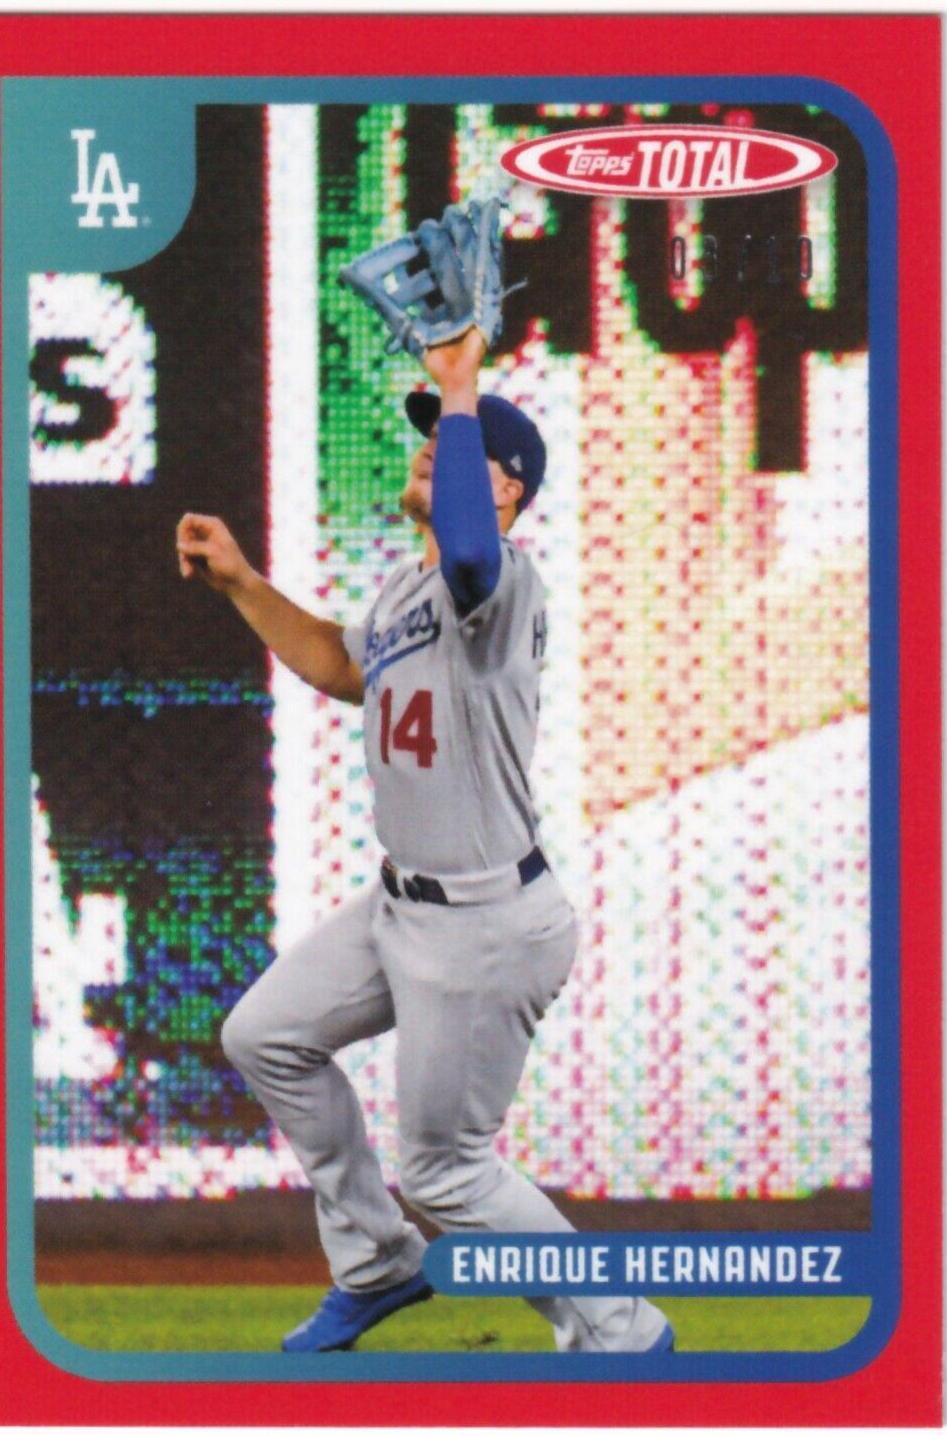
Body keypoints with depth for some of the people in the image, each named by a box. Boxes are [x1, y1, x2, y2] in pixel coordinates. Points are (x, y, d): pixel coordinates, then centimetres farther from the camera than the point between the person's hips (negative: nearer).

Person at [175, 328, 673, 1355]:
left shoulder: (503, 586, -22)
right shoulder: (407, 586, 8)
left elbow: (469, 552, -48)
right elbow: (342, 668, 28)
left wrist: (461, 389, -41)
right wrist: (240, 585, 18)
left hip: (486, 931, -10)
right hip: (401, 908, 10)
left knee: (443, 1167, 0)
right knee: (265, 1037, 21)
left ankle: (620, 1337, 15)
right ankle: (377, 1264, 35)